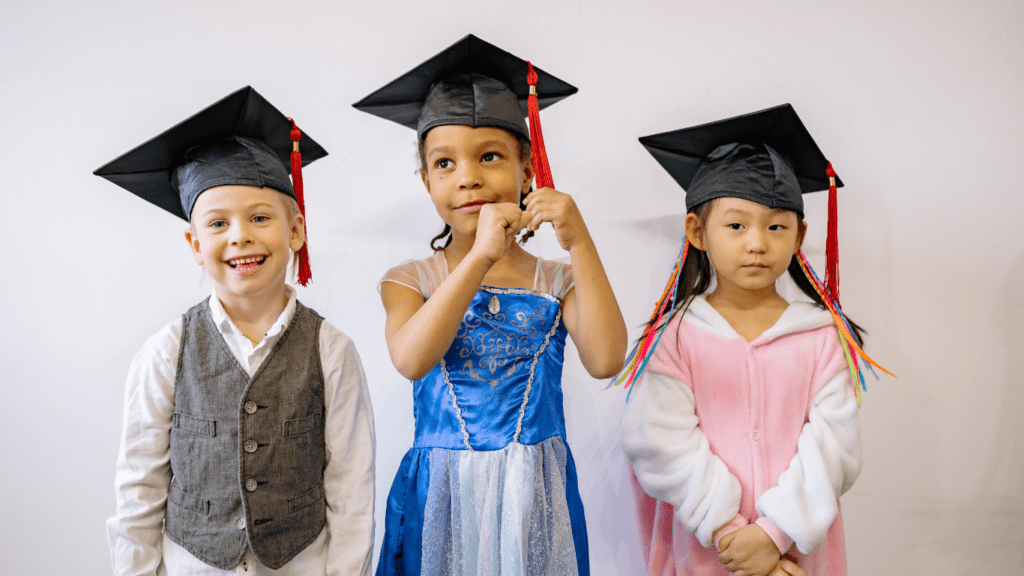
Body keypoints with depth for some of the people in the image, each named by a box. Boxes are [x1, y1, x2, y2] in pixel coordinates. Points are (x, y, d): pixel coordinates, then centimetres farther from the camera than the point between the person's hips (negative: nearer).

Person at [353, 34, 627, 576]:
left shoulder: (556, 280, 0)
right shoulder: (409, 280, -1)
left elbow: (605, 360, -17)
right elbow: (411, 360, -22)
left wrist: (579, 243, -21)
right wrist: (481, 256, -29)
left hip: (535, 493, 1)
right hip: (443, 492, 0)